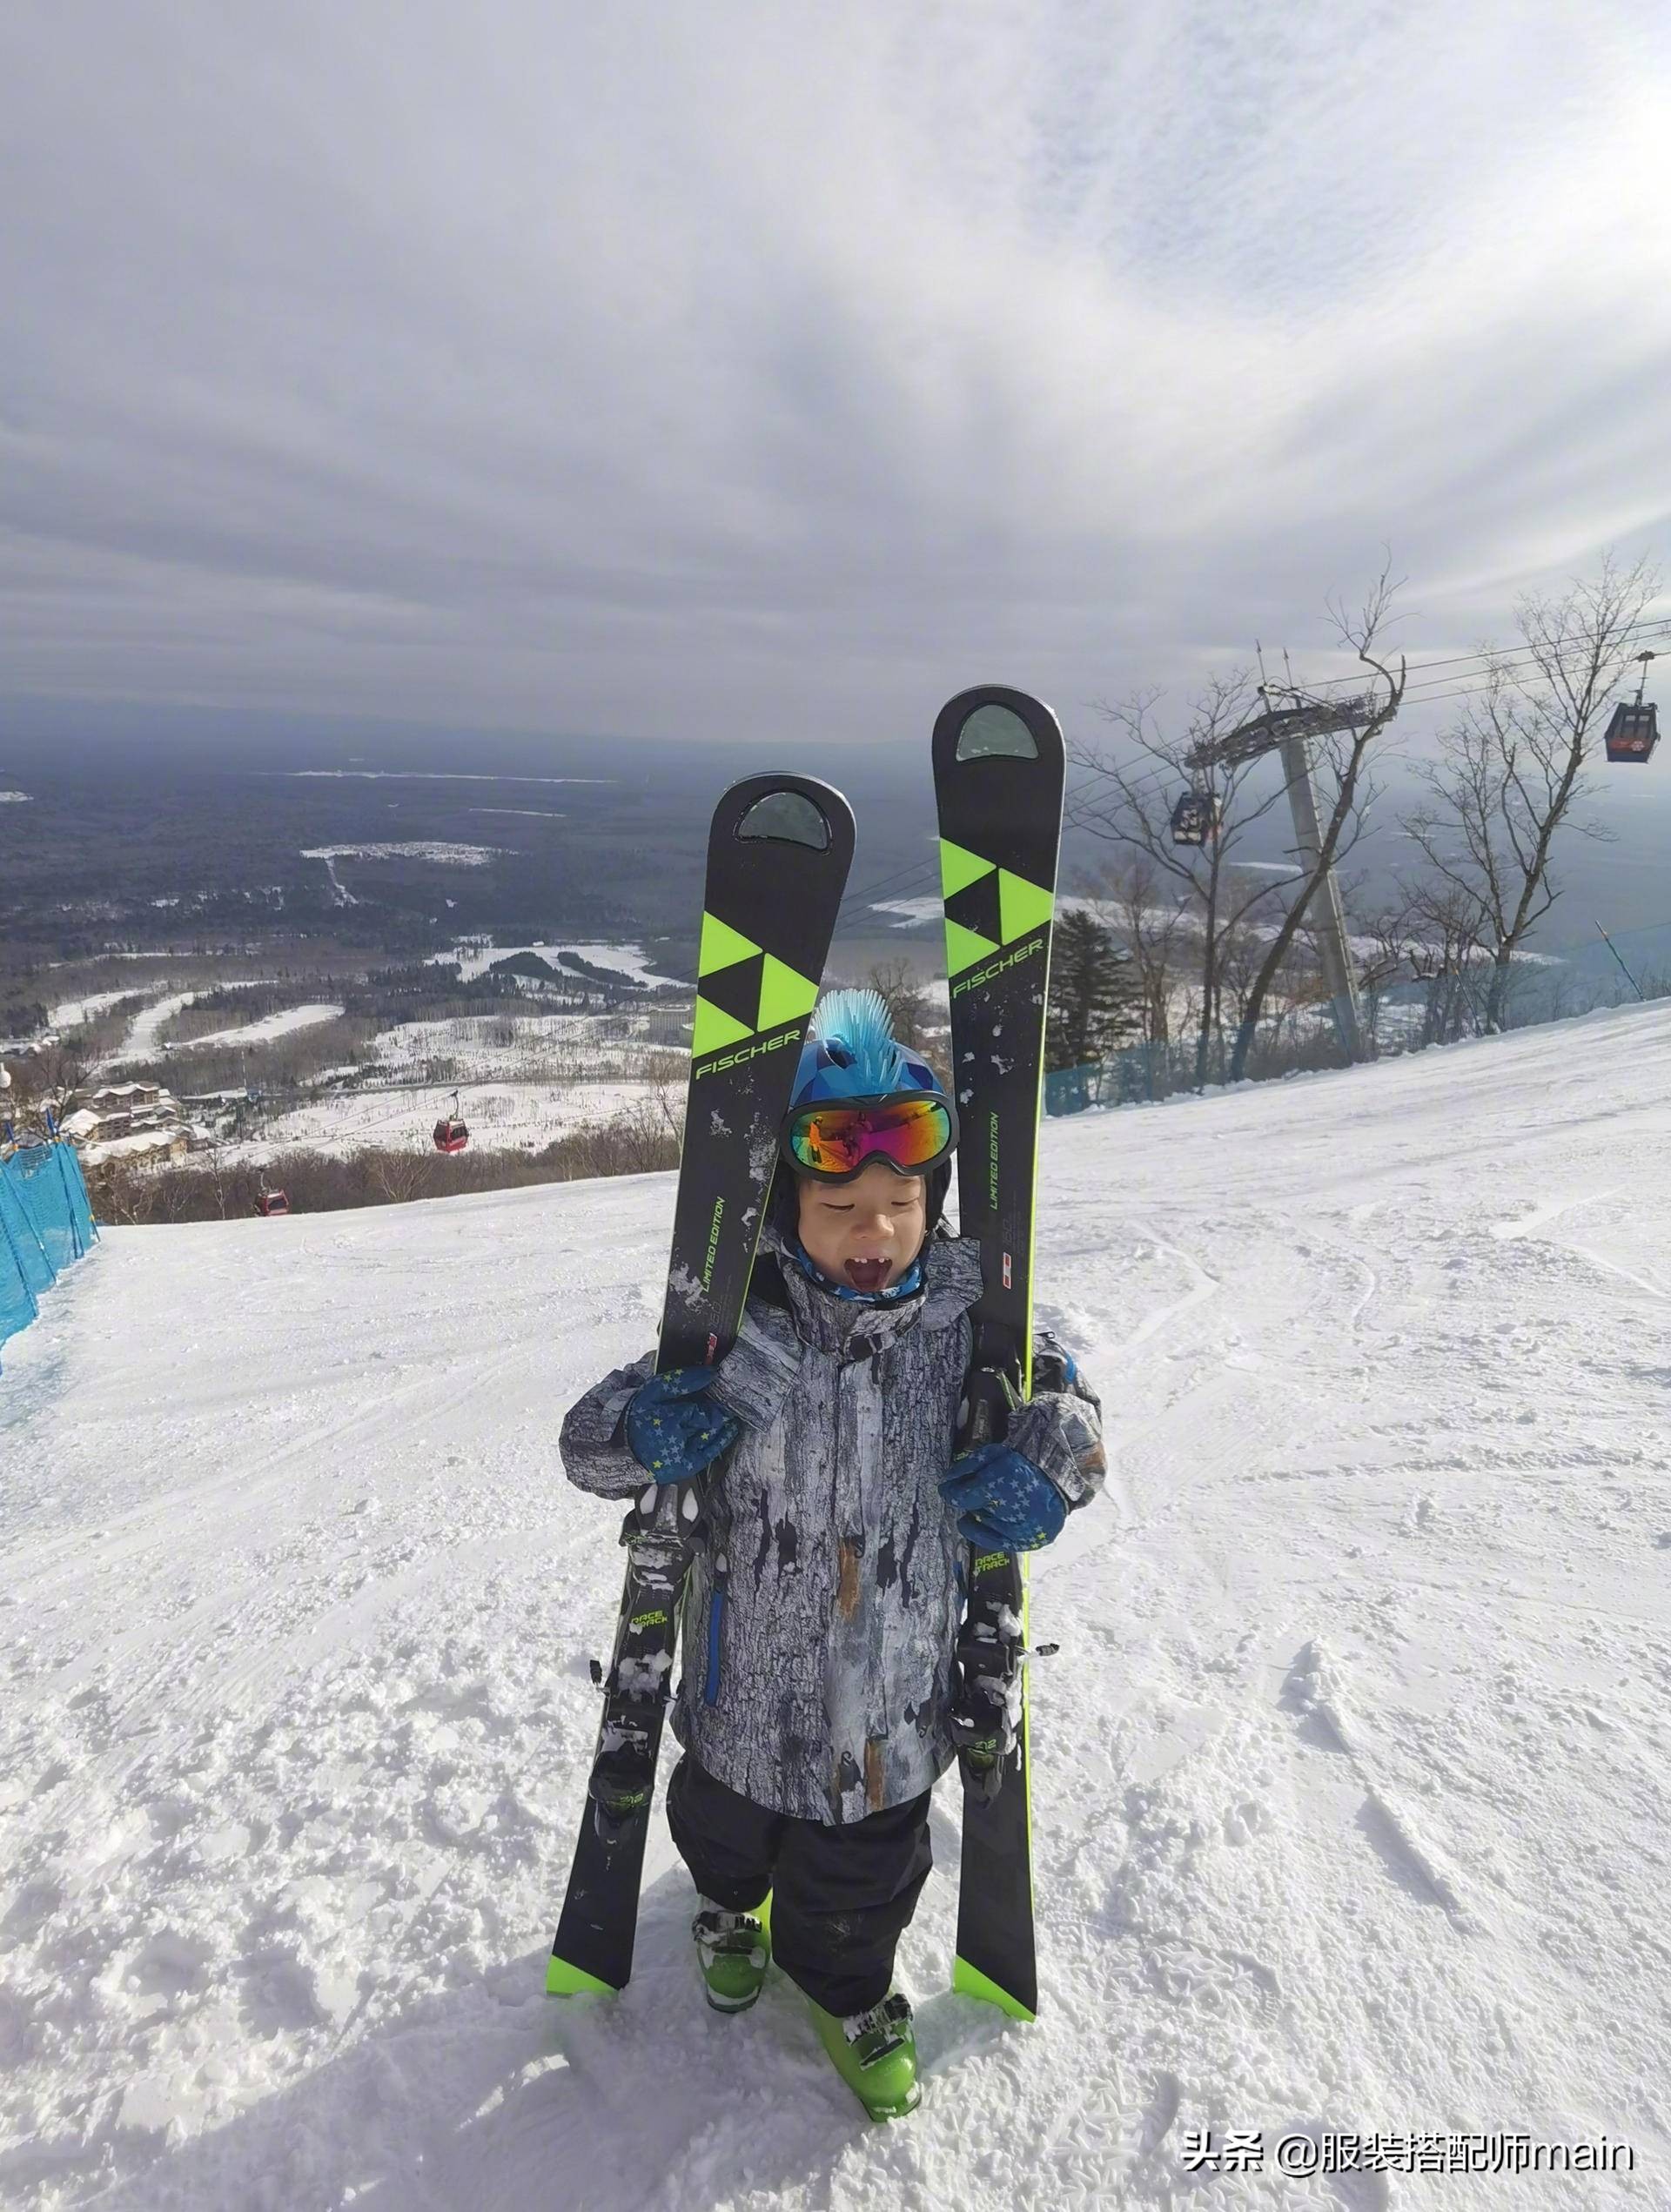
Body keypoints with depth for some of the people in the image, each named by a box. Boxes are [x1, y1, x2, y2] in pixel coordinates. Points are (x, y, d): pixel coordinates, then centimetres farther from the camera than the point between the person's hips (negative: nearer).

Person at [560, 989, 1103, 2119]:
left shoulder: (965, 1315, -16)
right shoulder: (737, 1333, -21)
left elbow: (1063, 1388, 0)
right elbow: (586, 1437, -11)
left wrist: (1049, 1463, -22)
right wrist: (642, 1434, -35)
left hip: (897, 1695, 0)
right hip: (749, 1683, 1)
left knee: (864, 1874, 22)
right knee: (724, 1820, 30)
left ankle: (847, 1986, 59)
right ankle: (735, 1904, 69)